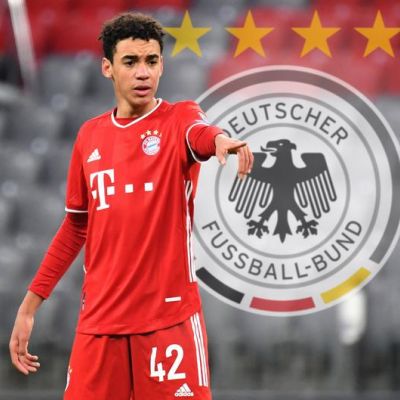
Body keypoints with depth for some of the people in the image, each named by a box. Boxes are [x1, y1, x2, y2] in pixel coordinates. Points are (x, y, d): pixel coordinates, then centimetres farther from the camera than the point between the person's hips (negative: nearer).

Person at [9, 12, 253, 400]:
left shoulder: (178, 119, -2)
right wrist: (30, 304, 16)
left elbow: (200, 134, -27)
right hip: (98, 321, 4)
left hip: (169, 317, -4)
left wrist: (219, 139, -51)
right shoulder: (90, 135, 10)